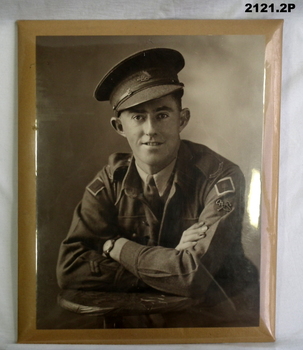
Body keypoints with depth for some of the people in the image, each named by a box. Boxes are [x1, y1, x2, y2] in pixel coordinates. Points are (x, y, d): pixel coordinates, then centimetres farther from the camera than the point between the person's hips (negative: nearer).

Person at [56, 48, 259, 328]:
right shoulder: (111, 181, -8)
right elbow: (69, 268, -15)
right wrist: (171, 257, -21)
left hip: (223, 317, -1)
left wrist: (116, 246, -14)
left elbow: (193, 276, -26)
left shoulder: (221, 178, -18)